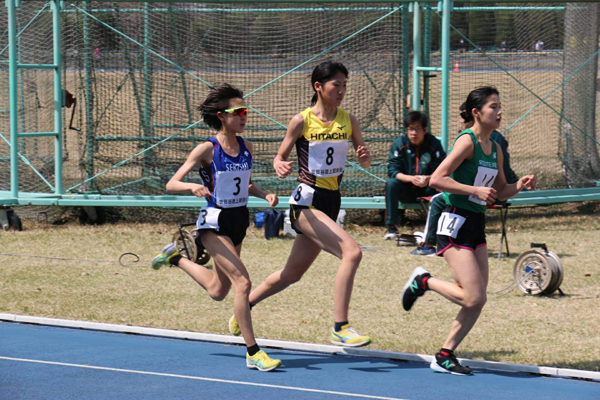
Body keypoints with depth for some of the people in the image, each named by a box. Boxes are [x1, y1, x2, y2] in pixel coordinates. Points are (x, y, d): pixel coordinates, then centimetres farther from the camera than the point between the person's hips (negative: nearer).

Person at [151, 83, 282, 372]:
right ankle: (253, 353, -13)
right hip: (214, 223, -7)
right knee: (242, 283, -19)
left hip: (239, 220, 7)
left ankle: (175, 258, 45)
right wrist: (193, 186, -35)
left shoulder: (246, 147, 4)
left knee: (218, 291, 20)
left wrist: (265, 195, 0)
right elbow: (171, 184, -14)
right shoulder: (207, 150, -14)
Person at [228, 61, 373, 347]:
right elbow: (280, 156, 0)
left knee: (292, 274, 17)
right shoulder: (302, 121, -8)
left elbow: (365, 162, 8)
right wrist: (280, 166, -23)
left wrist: (364, 157, -15)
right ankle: (340, 328, -21)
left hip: (331, 202, 6)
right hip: (306, 202, -6)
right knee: (352, 252, -25)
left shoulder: (348, 120, 5)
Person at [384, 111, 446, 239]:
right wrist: (410, 178, -32)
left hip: (426, 190, -1)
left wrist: (429, 178, -35)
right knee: (391, 183, -29)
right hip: (406, 192, 1)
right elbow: (392, 170, -13)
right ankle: (391, 227, -23)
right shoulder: (399, 144, -5)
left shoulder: (434, 144, -6)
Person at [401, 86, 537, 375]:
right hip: (456, 223, -8)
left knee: (477, 301, 3)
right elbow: (437, 179, -18)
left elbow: (500, 191, 23)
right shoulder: (467, 141, -12)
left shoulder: (495, 149, 13)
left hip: (477, 225, 8)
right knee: (474, 298, -15)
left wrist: (519, 186, 4)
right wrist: (475, 190, -21)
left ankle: (445, 356, 12)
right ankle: (423, 281, 7)